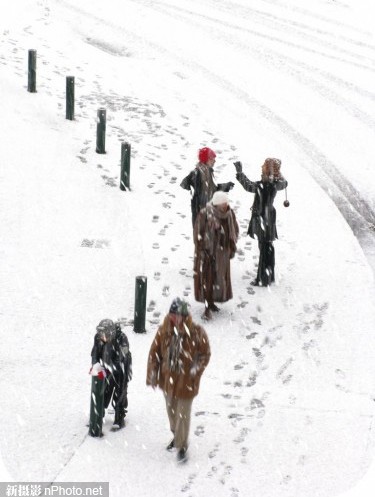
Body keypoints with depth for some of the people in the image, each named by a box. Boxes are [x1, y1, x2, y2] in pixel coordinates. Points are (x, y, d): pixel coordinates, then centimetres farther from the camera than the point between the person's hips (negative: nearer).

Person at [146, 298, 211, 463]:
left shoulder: (196, 332, -19)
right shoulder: (164, 330, -12)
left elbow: (205, 353, -6)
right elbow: (154, 352, -2)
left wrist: (198, 366, -22)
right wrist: (152, 374, -5)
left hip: (186, 380, -4)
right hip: (168, 379, 4)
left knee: (183, 414, 3)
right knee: (171, 411, 23)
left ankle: (182, 446, 22)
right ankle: (177, 436, 49)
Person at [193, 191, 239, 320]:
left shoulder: (230, 214, -3)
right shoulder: (205, 214, -19)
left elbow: (234, 231, 11)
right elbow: (198, 233, -14)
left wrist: (232, 248, 9)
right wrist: (201, 251, -16)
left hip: (222, 253, 6)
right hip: (207, 252, -6)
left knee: (220, 278, 15)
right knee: (207, 279, -5)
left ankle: (211, 301, 32)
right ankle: (207, 308, -2)